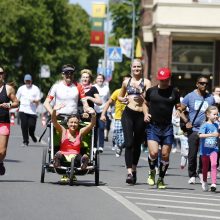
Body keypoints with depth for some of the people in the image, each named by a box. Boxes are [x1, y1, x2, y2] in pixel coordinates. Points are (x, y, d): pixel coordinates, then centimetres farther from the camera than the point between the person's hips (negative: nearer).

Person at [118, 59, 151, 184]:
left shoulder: (146, 82, 3)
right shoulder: (126, 82, 12)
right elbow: (120, 96, 25)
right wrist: (123, 99, 5)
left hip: (140, 115, -1)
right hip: (128, 114, 1)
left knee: (137, 144, 10)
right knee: (129, 143, -12)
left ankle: (134, 169, 29)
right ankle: (129, 172, -19)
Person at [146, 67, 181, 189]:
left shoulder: (174, 92, 4)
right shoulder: (151, 91, 5)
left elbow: (178, 106, 10)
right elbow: (145, 104, 20)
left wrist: (179, 111, -11)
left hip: (167, 127, 1)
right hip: (153, 126, -1)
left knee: (165, 155, 1)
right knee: (153, 152, -16)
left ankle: (161, 179, 18)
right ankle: (152, 172, 13)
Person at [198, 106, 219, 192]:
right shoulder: (205, 125, -11)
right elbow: (200, 135, -27)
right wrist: (212, 134, -33)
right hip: (205, 149, -2)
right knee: (205, 167, 12)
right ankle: (204, 182, 35)